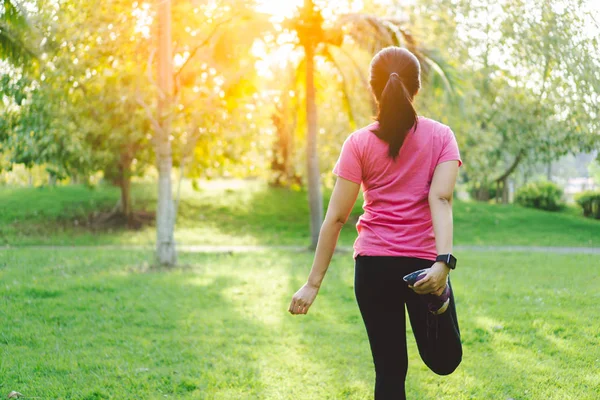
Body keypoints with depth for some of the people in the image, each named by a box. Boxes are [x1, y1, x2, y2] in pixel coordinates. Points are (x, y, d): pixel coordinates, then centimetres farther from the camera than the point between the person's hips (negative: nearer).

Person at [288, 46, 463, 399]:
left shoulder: (360, 143, -1)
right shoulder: (440, 136, 1)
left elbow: (336, 217, -5)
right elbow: (441, 199, -15)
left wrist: (314, 283, -2)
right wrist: (444, 261, -25)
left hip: (373, 264, 0)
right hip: (424, 262, 0)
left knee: (390, 369, 9)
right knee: (444, 362, 15)